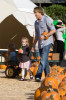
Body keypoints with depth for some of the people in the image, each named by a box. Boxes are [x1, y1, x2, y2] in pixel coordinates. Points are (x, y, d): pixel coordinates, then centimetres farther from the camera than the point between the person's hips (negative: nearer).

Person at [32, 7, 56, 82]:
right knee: (45, 61, 10)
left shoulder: (46, 20, -6)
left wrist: (45, 36, -18)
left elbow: (53, 30, -11)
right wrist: (34, 44, 21)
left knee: (43, 60, -17)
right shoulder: (36, 22, 16)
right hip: (40, 44, 8)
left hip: (47, 42, -8)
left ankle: (38, 76, -26)